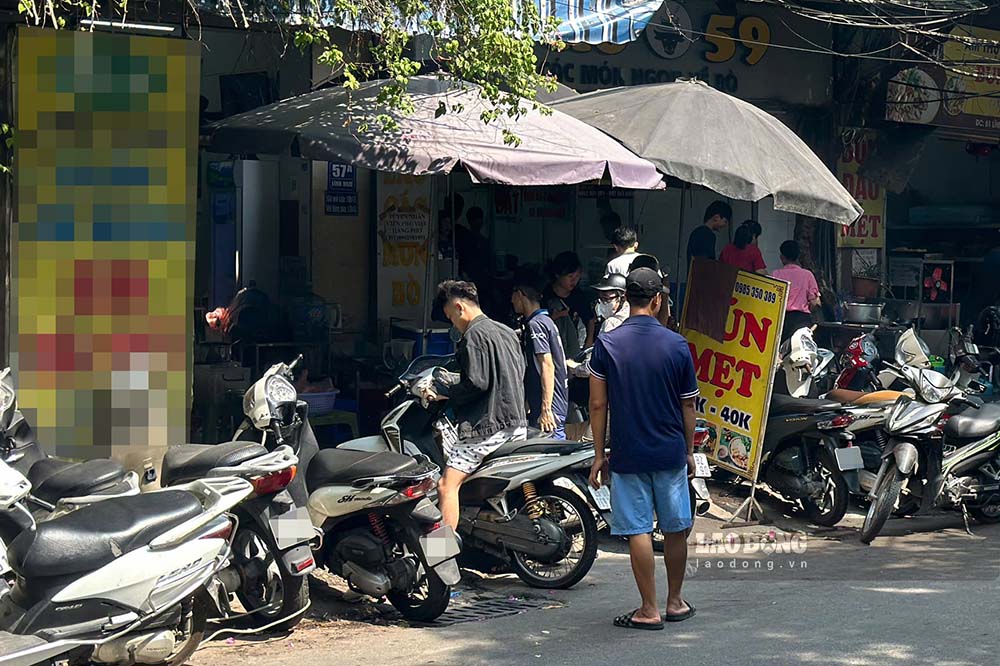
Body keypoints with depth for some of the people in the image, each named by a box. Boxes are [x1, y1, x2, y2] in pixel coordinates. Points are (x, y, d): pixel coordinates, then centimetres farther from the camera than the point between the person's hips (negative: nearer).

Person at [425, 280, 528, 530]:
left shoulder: (474, 335, -10)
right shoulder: (507, 332, 18)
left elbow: (475, 384, -19)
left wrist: (440, 391, -6)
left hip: (486, 427, -10)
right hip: (517, 424, 10)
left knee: (447, 485, -13)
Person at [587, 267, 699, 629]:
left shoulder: (606, 344, -6)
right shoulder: (676, 345, -3)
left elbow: (598, 404, -5)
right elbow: (688, 406, 3)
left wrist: (599, 455, 3)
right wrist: (689, 451, 15)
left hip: (627, 454, -1)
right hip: (670, 453, 1)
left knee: (638, 531, 2)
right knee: (675, 529, 14)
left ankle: (649, 610, 4)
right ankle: (675, 602, 24)